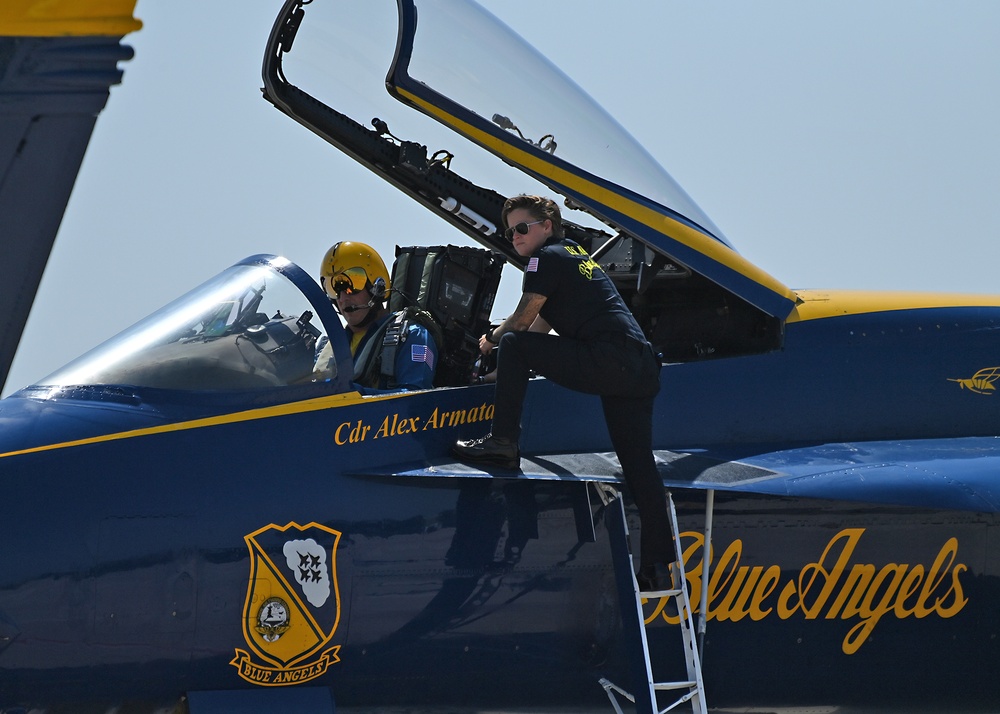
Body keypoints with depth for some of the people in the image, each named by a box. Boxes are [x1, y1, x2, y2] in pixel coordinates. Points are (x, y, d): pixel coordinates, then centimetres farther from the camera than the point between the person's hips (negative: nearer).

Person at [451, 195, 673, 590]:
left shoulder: (548, 257, 3)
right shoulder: (576, 255, 31)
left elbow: (522, 321, 3)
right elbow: (541, 326, 35)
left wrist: (492, 338, 21)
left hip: (607, 359, -9)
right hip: (641, 369, 9)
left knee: (513, 345, -3)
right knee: (639, 468, 4)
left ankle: (502, 441, -7)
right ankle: (657, 568, -1)